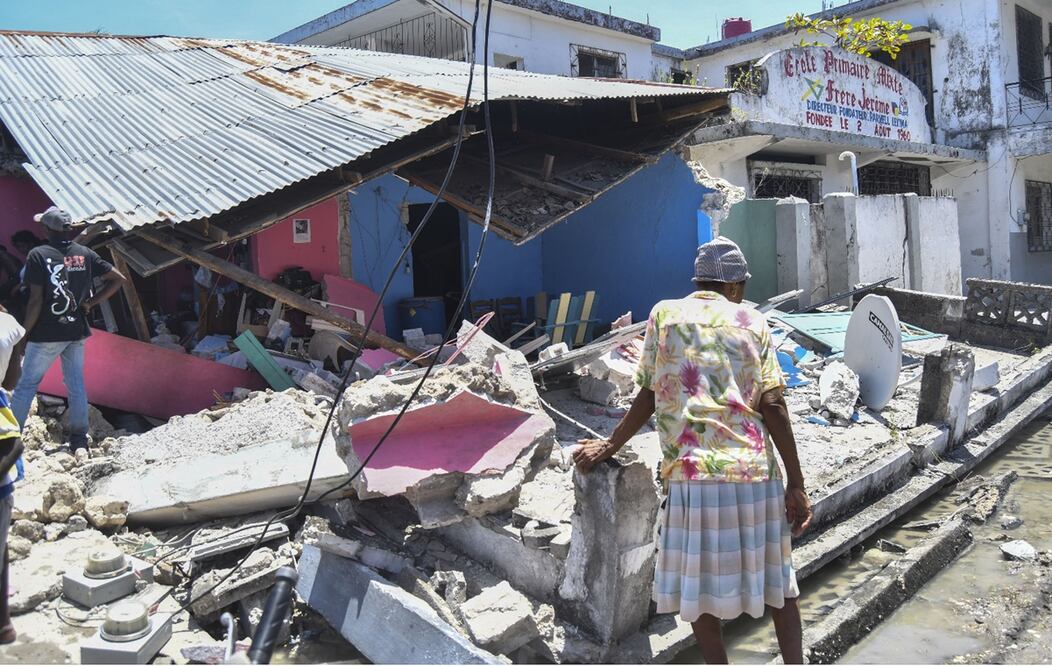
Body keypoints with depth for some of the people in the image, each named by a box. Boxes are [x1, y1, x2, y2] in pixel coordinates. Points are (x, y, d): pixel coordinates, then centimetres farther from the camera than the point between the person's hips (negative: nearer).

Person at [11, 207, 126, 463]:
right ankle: (80, 442, 10)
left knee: (26, 384, 7)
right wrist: (91, 302, 6)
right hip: (76, 331, 4)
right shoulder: (85, 254, 3)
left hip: (46, 334, -4)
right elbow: (118, 279, 5)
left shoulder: (38, 255, -10)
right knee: (76, 385, 8)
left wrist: (23, 333, -5)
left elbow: (36, 300, -14)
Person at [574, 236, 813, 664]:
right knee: (777, 579, 19)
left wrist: (609, 446, 17)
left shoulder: (664, 314, 7)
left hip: (693, 473, -2)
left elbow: (649, 397, 4)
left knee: (699, 590, 11)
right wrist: (796, 485, 3)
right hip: (756, 472, 2)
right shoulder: (752, 322, 9)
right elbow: (773, 406, 0)